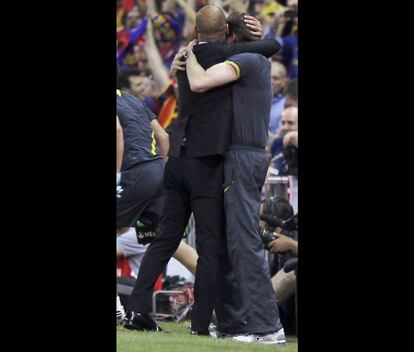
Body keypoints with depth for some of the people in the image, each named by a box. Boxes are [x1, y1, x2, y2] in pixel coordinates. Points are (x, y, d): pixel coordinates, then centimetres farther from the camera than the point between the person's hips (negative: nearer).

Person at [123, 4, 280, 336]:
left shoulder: (185, 59, 11)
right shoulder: (222, 54, -11)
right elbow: (274, 45, -3)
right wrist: (255, 41, 18)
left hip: (178, 159, 7)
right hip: (207, 163, -7)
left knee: (166, 239, 11)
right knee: (210, 247, -3)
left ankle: (138, 309, 2)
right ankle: (201, 324, -6)